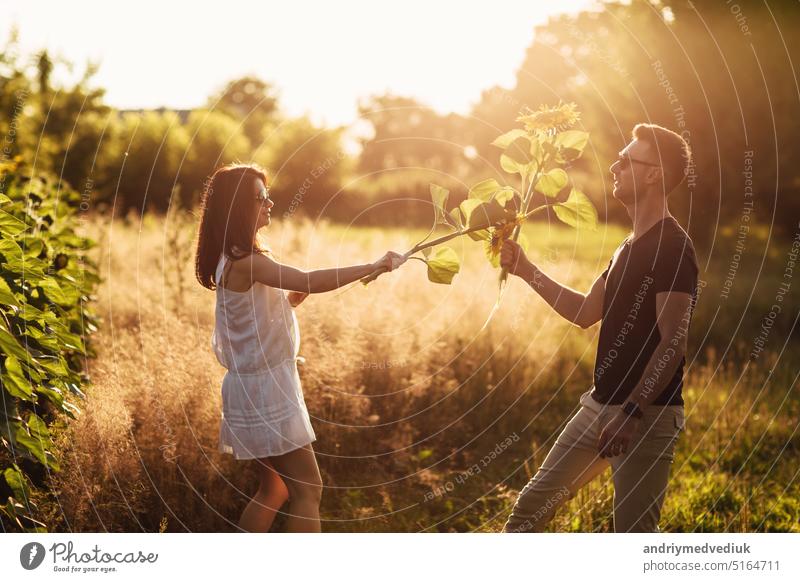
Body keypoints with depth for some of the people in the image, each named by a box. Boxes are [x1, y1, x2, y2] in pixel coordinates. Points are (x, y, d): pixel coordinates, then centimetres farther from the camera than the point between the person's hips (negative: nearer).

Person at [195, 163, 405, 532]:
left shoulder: (235, 259, 12)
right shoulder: (245, 262, -19)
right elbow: (310, 282, -31)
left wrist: (298, 294, 2)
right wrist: (374, 266, -25)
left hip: (260, 386, 10)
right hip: (264, 390, -10)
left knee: (274, 489, 18)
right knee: (308, 489, -5)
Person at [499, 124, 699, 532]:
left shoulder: (672, 247, -15)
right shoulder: (629, 247, 15)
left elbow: (673, 341, -21)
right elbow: (586, 312, 21)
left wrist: (632, 412, -25)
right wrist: (524, 269, 16)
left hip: (647, 417, -9)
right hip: (600, 406, 9)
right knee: (532, 506, 11)